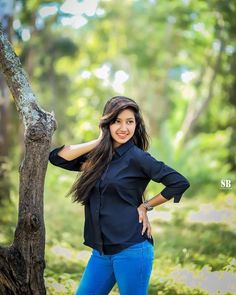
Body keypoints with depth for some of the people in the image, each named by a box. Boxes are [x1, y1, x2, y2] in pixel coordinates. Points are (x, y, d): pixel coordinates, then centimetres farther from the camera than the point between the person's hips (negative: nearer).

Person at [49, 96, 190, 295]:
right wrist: (97, 142, -2)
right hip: (101, 251, 6)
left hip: (131, 249, -6)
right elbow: (57, 157, 1)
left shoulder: (137, 157, -7)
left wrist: (146, 206, -4)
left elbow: (180, 183, -9)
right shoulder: (97, 157, 10)